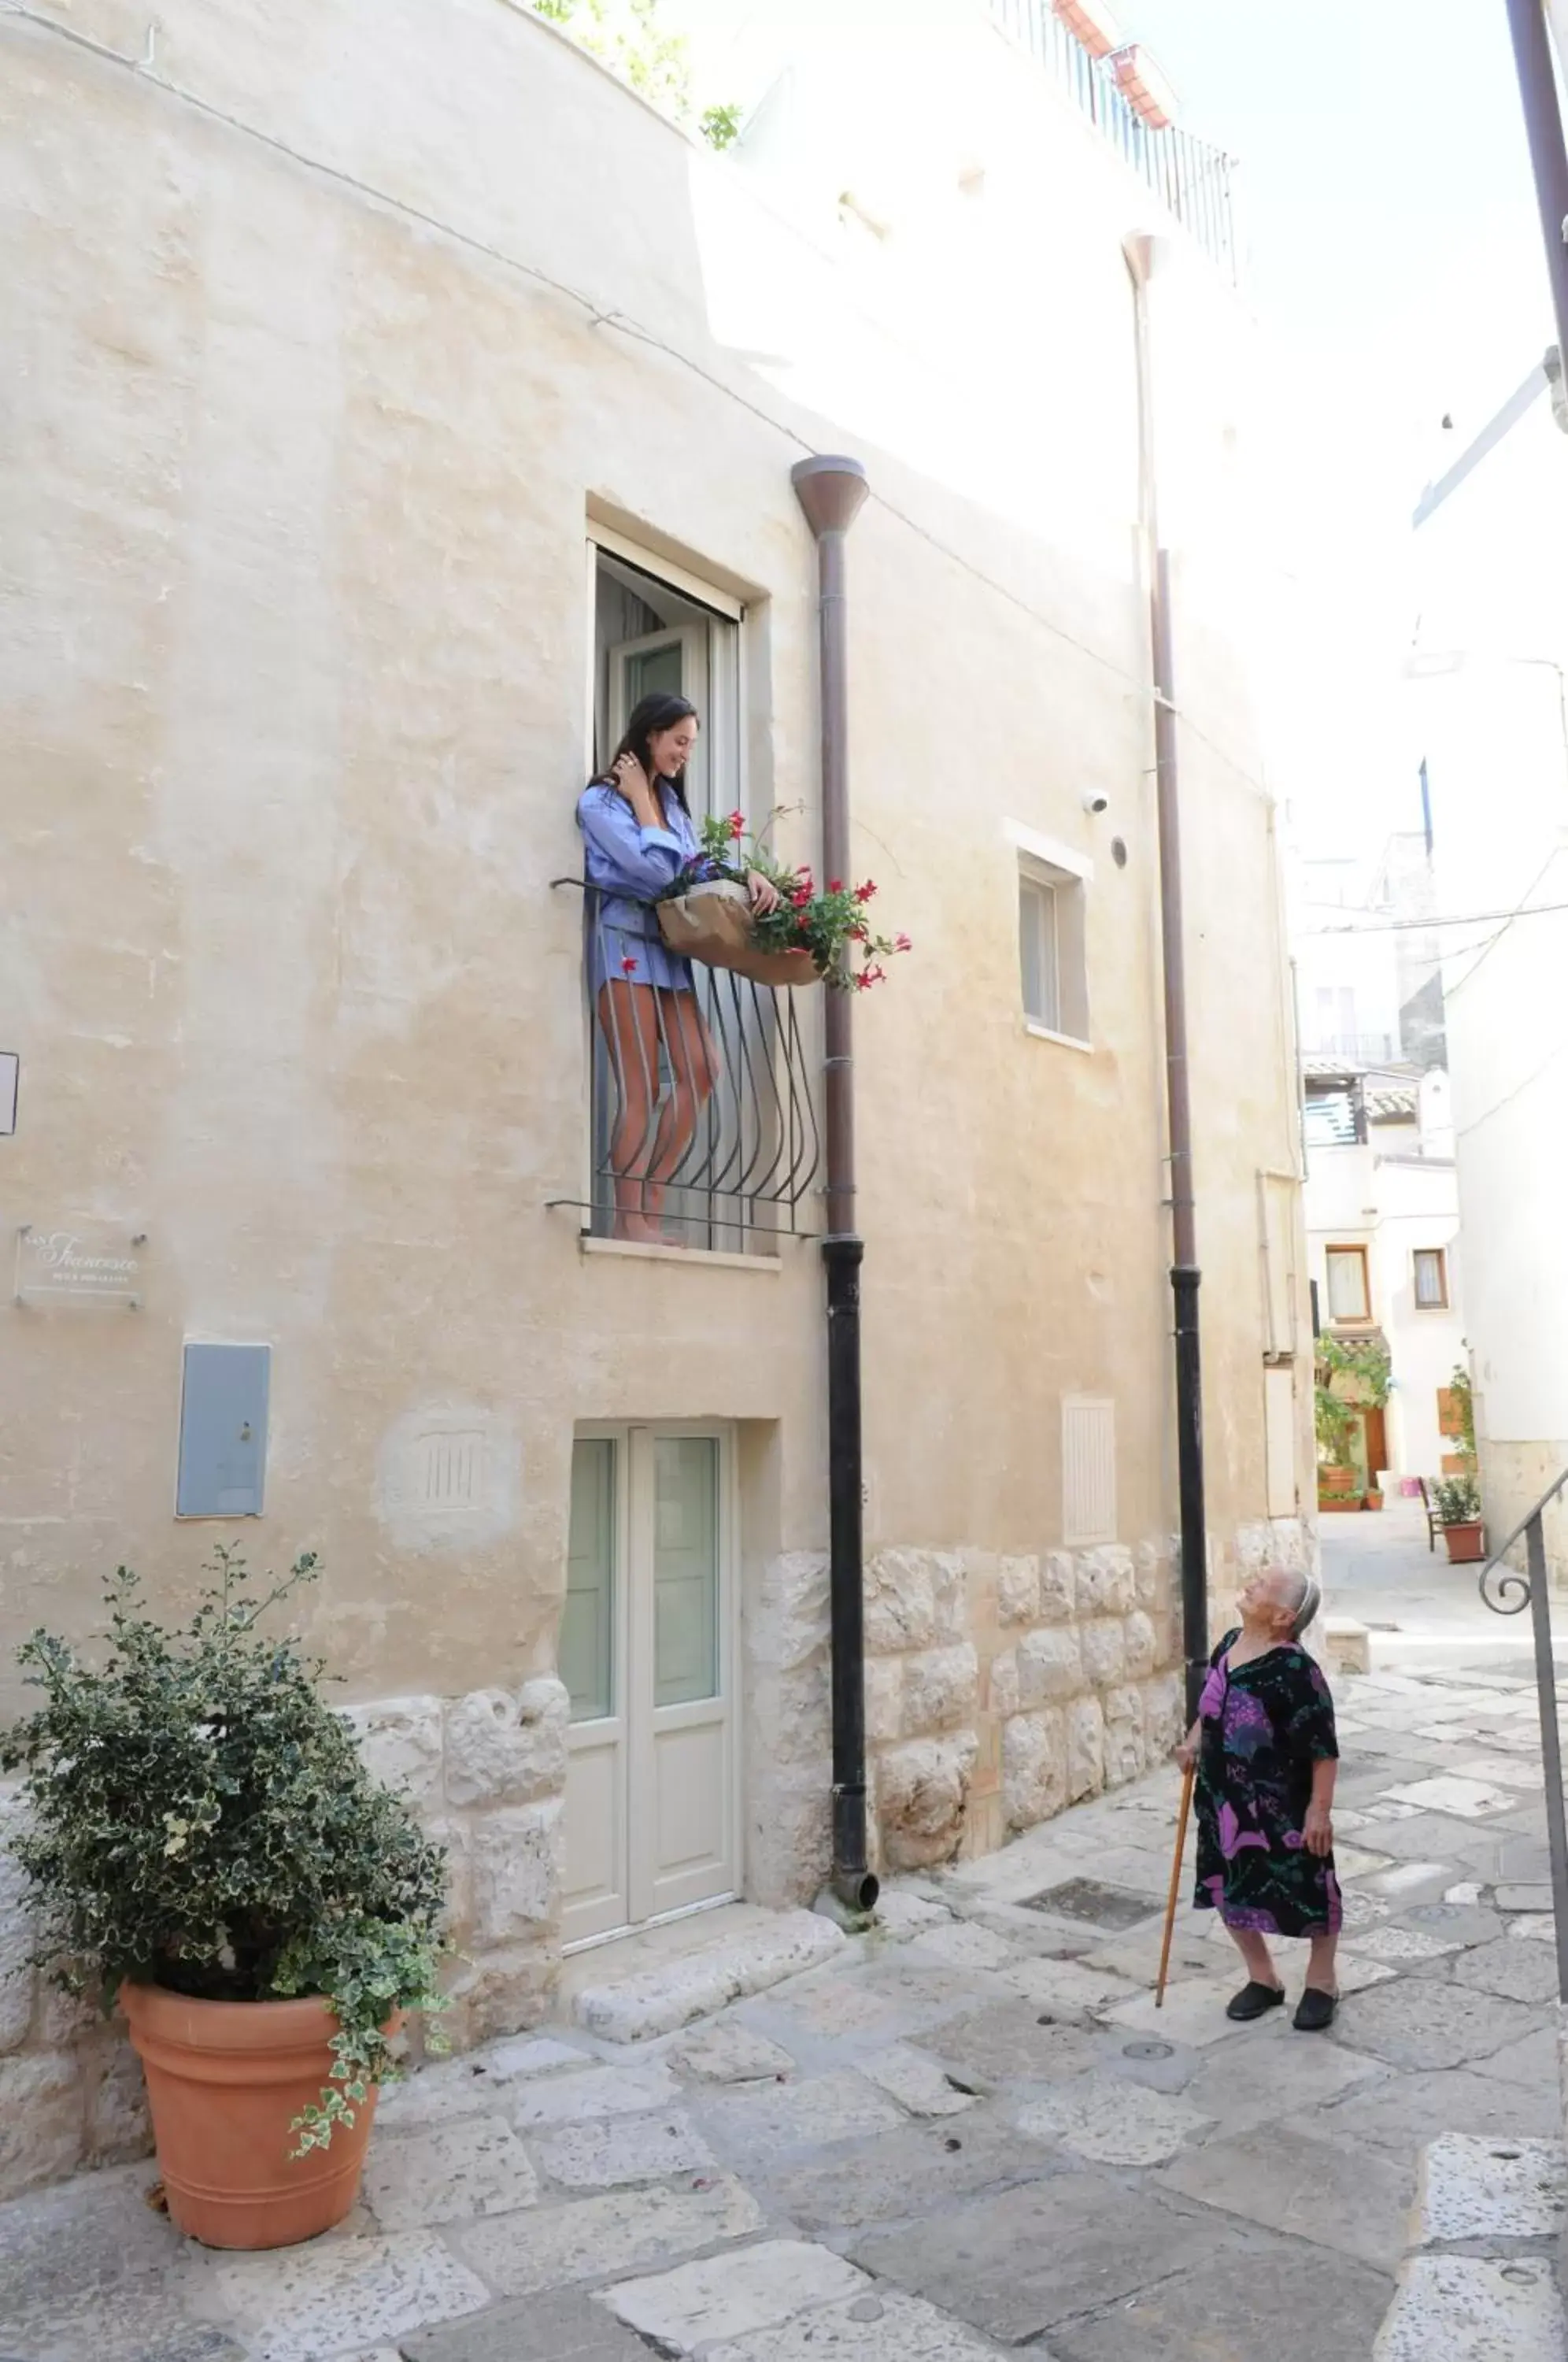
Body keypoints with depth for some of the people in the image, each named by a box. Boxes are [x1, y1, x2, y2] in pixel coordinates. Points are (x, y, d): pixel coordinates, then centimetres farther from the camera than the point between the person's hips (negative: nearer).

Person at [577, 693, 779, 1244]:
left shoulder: (669, 799, 21)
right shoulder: (600, 800, -2)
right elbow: (655, 869, -13)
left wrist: (748, 875, -7)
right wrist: (640, 798, -3)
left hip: (668, 942, 8)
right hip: (625, 939, -7)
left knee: (700, 1072, -4)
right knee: (641, 1087, -10)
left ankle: (650, 1209, 3)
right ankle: (629, 1219, -5)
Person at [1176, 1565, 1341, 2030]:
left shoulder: (1294, 1670, -25)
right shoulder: (1229, 1644, -1)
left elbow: (1323, 1745, -21)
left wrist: (1320, 1809, -19)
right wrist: (1193, 1742, 5)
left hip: (1282, 1807, -7)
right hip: (1224, 1799, 7)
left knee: (1308, 1893, 12)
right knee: (1229, 1888, 16)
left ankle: (1321, 1983, 35)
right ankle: (1263, 1978, 36)